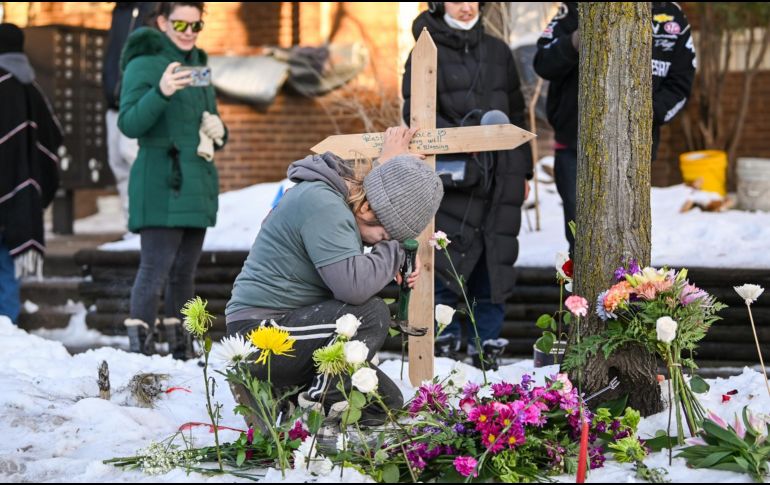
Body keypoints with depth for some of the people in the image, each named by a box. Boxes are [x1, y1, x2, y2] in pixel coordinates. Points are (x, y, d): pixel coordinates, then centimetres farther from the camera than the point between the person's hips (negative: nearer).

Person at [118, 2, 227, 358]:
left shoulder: (197, 66, 18)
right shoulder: (143, 65, -5)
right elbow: (129, 124, -16)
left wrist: (217, 132, 2)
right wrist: (161, 92, -32)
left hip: (196, 185, 7)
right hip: (161, 185, -7)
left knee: (184, 272, 10)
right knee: (156, 268, -13)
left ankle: (181, 349, 15)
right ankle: (140, 347, -14)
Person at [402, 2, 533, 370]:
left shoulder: (497, 51, 16)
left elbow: (516, 115, 21)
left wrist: (523, 171, 18)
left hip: (499, 176, 4)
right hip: (452, 172, -4)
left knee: (494, 259, 4)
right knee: (446, 257, -8)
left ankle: (487, 346, 12)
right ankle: (443, 340, 3)